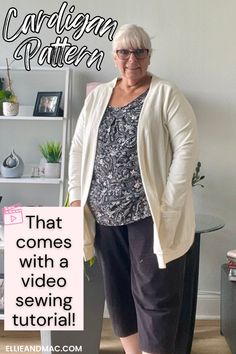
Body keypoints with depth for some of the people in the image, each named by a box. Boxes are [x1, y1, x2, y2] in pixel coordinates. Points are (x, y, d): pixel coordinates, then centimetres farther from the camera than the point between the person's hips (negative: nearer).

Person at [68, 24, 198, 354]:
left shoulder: (166, 95, -4)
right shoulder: (97, 96, 11)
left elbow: (187, 147, -11)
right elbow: (78, 148, 12)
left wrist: (168, 204, -16)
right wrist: (77, 197, 4)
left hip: (149, 213, -5)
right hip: (105, 214, 6)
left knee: (153, 294, 2)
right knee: (117, 291, 15)